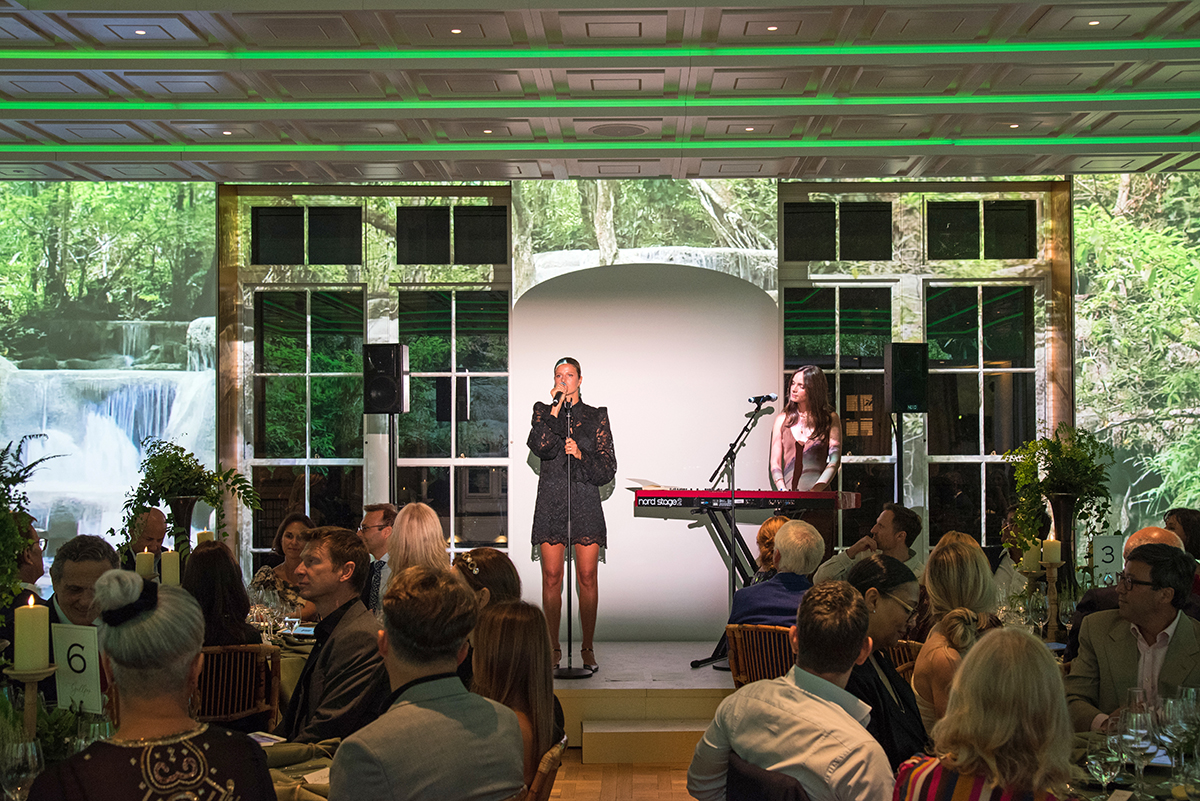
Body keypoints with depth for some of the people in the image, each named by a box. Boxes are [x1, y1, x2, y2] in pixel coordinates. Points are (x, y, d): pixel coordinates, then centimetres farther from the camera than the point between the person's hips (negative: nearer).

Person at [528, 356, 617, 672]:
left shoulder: (596, 416, 9)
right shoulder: (543, 411, 10)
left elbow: (608, 467, 4)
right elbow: (539, 447, -10)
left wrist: (580, 455, -12)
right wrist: (556, 409, -11)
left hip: (585, 502, 0)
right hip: (551, 500, 0)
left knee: (587, 577, -3)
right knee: (551, 576, -1)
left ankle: (588, 649, 6)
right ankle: (553, 648, 8)